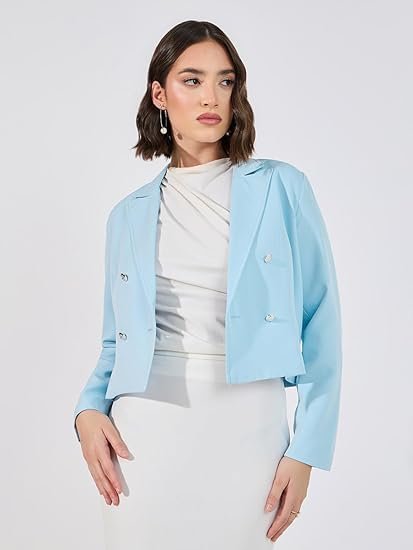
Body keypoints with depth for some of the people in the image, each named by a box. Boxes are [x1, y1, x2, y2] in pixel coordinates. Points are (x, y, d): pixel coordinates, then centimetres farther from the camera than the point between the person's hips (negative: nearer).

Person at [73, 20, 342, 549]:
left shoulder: (281, 188, 1)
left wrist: (307, 448, -7)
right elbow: (117, 340, 14)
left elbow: (320, 325, -1)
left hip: (248, 425, -1)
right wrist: (89, 409, -4)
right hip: (145, 426, 2)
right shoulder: (130, 214, 9)